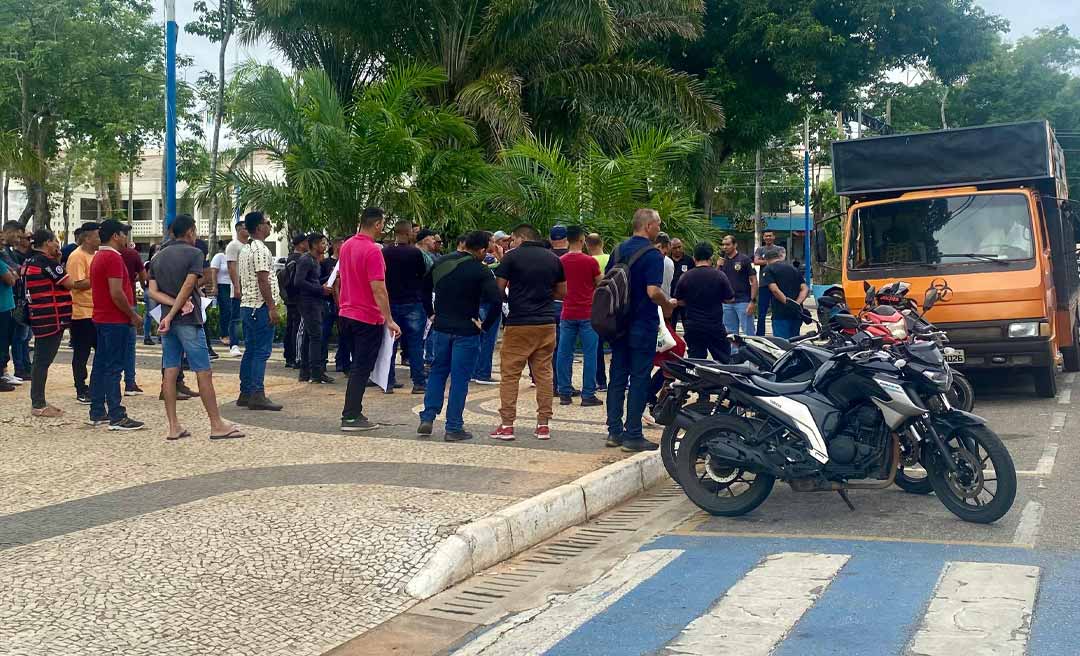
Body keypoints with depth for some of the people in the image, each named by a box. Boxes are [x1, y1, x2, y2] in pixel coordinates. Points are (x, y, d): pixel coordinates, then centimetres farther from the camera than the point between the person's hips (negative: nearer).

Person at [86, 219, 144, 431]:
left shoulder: (98, 257, 16)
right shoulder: (113, 258, -15)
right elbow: (116, 293, -22)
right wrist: (133, 315, -13)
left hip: (101, 318, 10)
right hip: (116, 320, -10)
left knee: (100, 366, 12)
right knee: (114, 368, -8)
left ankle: (97, 413, 17)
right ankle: (117, 417, -7)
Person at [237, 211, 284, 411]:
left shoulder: (245, 250, 18)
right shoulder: (260, 250, -13)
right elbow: (263, 280, -19)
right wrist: (272, 307, -19)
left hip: (246, 305, 10)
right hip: (260, 306, -10)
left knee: (250, 351, 12)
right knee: (262, 352, -9)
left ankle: (245, 393, 14)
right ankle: (257, 395, -10)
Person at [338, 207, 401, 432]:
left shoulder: (346, 246, 8)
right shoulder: (372, 250, -18)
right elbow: (378, 289, -23)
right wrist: (389, 320, -20)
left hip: (346, 314, 8)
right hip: (368, 318, -8)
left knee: (357, 365, 18)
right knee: (362, 368, -1)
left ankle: (352, 411, 21)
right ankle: (351, 418, 1)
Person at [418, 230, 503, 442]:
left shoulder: (442, 263, 6)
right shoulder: (481, 271, -11)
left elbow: (424, 288, 15)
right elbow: (496, 300, -22)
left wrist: (432, 314, 18)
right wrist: (485, 326, -11)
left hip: (440, 328, 5)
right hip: (466, 331, -5)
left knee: (437, 372, 19)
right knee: (459, 379, 2)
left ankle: (427, 418, 14)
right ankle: (453, 428, 6)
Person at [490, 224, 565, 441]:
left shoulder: (512, 257, -4)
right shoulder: (553, 259, 9)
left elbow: (498, 289, -4)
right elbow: (562, 292, 15)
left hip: (519, 323, -4)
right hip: (546, 323, 4)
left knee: (510, 374, 2)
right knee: (544, 374, 9)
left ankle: (507, 425, 1)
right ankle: (543, 424, 10)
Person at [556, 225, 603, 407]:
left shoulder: (560, 262, 2)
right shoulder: (590, 262, -9)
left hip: (567, 314, 4)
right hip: (588, 314, -4)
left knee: (564, 354, 8)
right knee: (589, 354, 1)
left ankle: (564, 393, 10)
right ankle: (588, 395, 0)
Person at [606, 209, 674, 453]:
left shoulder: (619, 250, 9)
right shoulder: (652, 254, -14)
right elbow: (653, 292, -22)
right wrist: (668, 304, -4)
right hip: (643, 326, -7)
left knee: (617, 377, 11)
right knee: (639, 380, -2)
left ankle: (614, 431, 14)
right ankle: (633, 435, 0)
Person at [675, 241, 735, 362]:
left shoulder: (685, 277, -3)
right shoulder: (719, 275, -8)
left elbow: (679, 302, 5)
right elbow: (730, 299, -2)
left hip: (692, 328, 2)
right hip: (715, 327, -2)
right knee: (724, 360, 9)